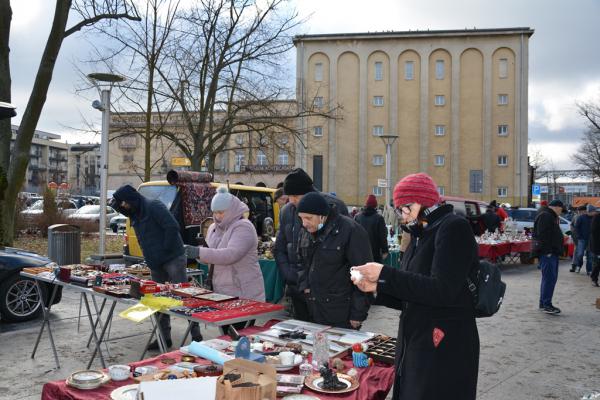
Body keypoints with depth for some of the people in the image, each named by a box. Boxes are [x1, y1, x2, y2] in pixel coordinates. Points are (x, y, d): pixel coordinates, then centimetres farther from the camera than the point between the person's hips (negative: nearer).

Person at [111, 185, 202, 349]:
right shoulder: (135, 215, 14)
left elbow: (172, 227, -22)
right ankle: (164, 337, 22)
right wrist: (150, 258, 10)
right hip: (155, 264, 9)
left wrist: (165, 249, -16)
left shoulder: (154, 206, -13)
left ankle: (196, 335, -1)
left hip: (173, 259, -9)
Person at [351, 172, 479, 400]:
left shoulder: (454, 227, -11)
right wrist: (377, 287, 2)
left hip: (445, 350, -8)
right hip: (413, 346, 8)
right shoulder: (421, 236, 12)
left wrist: (385, 274, -20)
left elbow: (443, 291, -23)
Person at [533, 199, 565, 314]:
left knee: (550, 278, 14)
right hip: (547, 253, -11)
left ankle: (544, 303, 20)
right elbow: (543, 236, -22)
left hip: (552, 253, 11)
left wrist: (556, 250, 22)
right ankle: (546, 305, -7)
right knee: (549, 278, -10)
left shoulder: (551, 217, 22)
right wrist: (547, 251, -24)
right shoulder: (545, 216, -13)